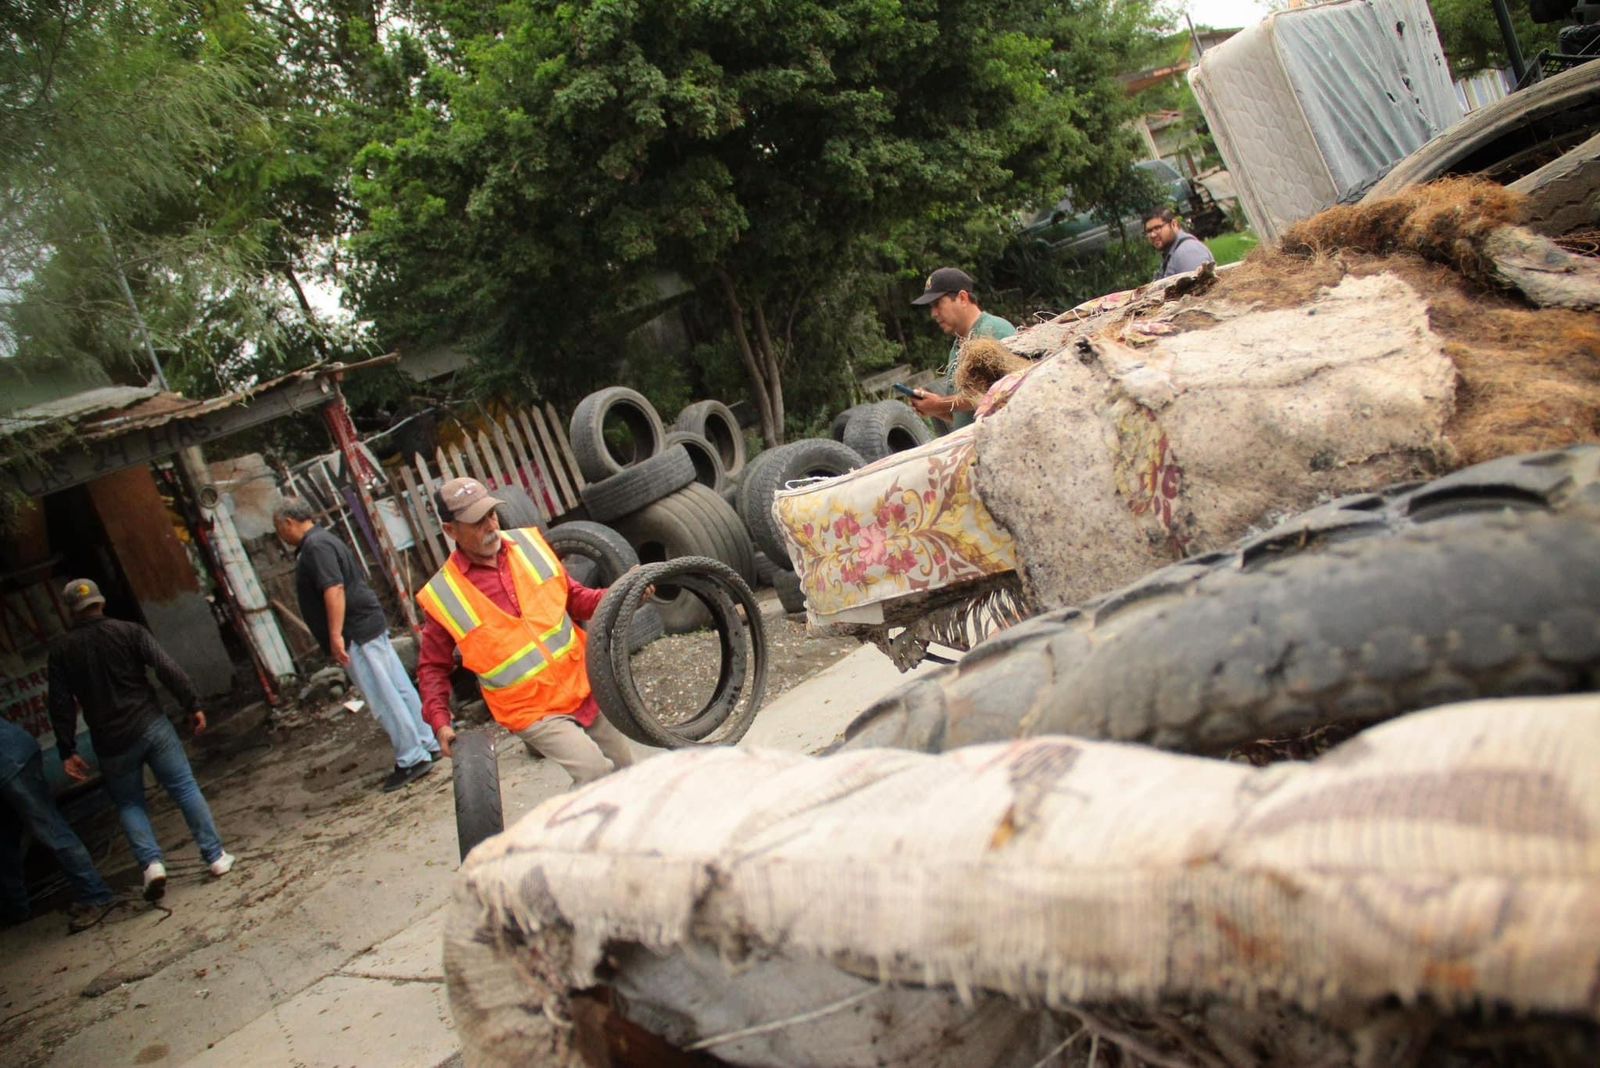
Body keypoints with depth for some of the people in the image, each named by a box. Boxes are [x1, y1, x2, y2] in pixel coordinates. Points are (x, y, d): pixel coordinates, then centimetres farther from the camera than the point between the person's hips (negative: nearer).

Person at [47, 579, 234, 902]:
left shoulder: (61, 650, 3)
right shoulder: (128, 631, -1)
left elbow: (60, 705, 2)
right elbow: (168, 669, -9)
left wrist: (67, 751, 6)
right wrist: (193, 705, -4)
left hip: (111, 743, 1)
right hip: (151, 727, -1)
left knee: (129, 804, 16)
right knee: (185, 789, 6)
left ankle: (151, 862, -3)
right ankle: (215, 857, 6)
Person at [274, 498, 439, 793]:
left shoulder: (315, 546, -13)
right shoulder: (323, 540, 20)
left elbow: (334, 589, -24)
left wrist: (335, 635, -26)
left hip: (357, 634, -10)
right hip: (371, 625, 10)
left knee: (384, 700, -7)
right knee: (400, 690, 13)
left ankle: (412, 760, -3)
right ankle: (427, 744, 19)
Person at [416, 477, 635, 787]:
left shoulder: (528, 543, -1)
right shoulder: (443, 595, -10)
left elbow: (574, 597, 8)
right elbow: (433, 666, 1)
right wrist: (440, 723, -11)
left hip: (584, 687, 4)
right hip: (533, 711, -4)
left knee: (625, 771, 12)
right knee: (594, 770, -20)